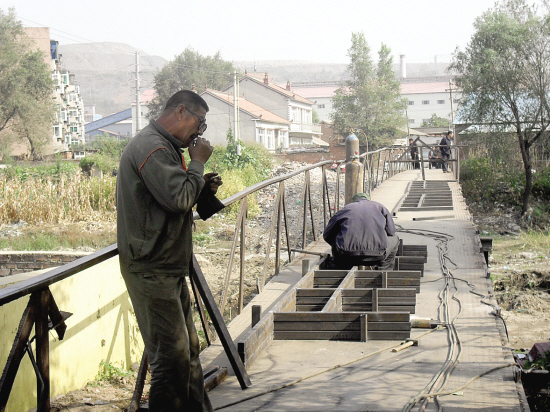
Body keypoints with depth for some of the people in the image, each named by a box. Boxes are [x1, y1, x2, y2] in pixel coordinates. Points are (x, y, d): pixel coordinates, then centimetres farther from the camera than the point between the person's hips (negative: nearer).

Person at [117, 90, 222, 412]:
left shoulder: (165, 147, 19)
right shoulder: (152, 147, -16)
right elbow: (178, 198, -24)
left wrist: (203, 190, 9)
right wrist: (198, 162, -11)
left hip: (169, 269, 11)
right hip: (152, 270, -11)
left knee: (189, 349, 15)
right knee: (172, 355, -9)